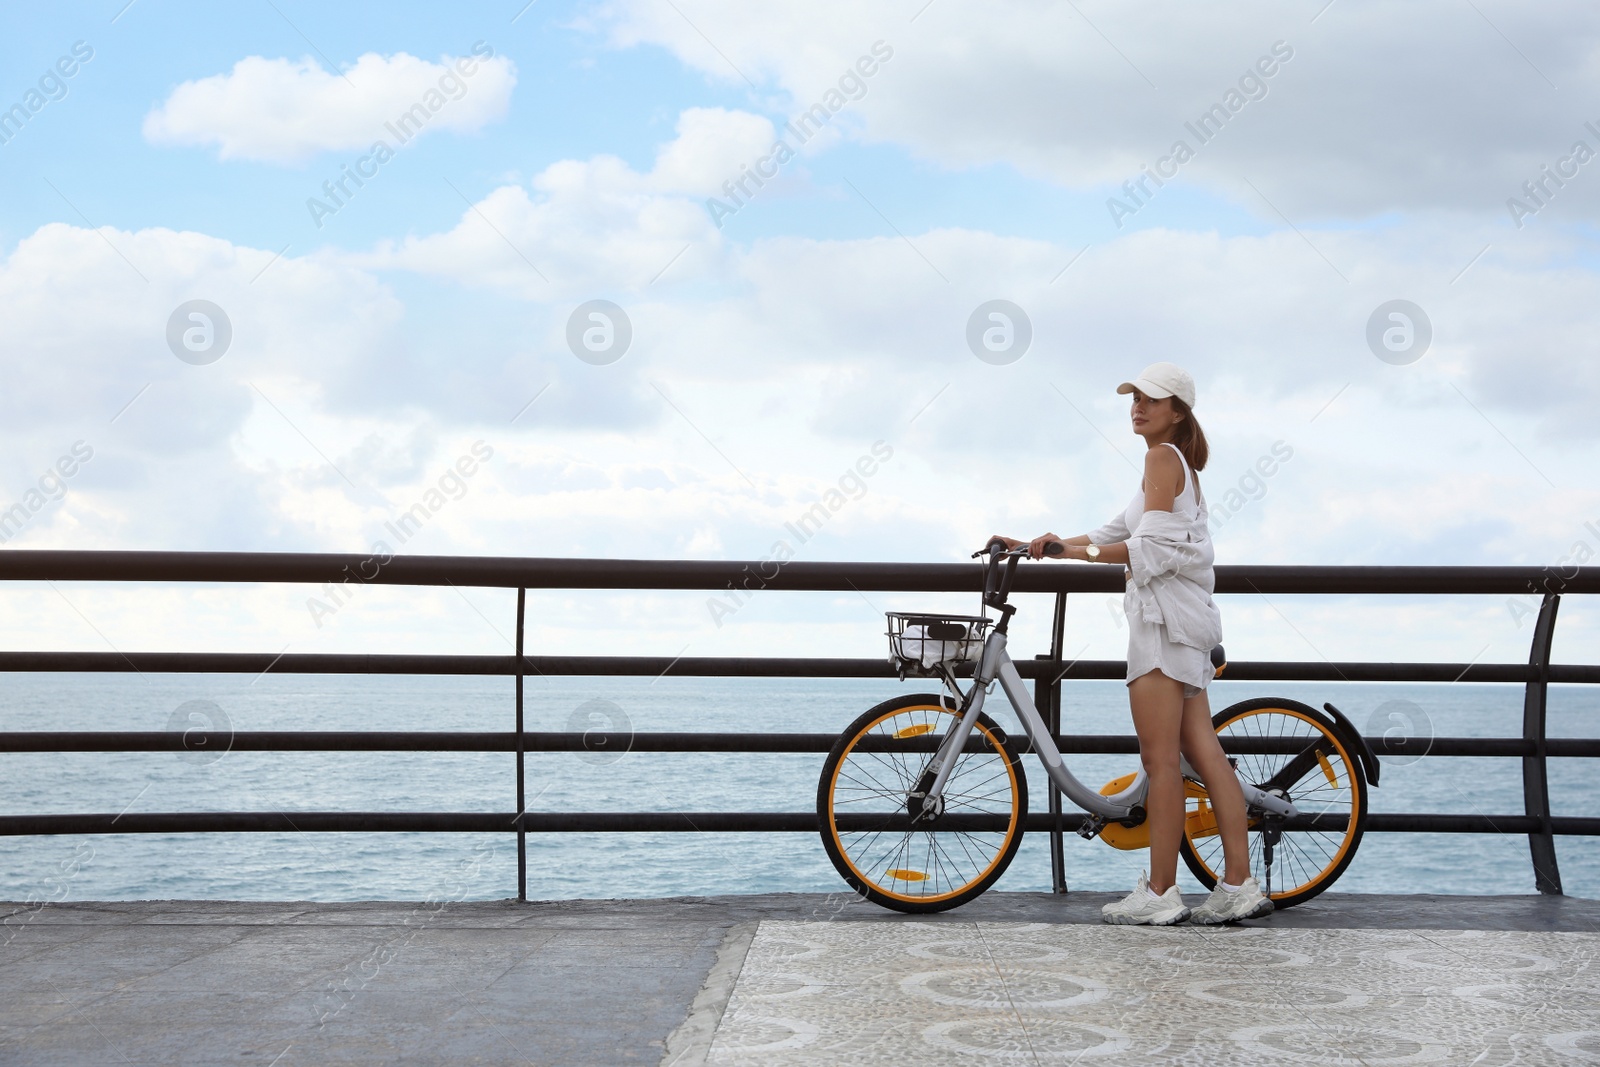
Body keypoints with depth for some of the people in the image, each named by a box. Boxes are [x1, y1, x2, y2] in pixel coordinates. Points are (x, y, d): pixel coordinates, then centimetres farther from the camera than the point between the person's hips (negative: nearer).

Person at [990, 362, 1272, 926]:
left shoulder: (1162, 457, -7)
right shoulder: (1178, 463, 23)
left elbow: (1152, 547, -17)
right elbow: (1117, 536, 22)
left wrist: (1074, 550, -16)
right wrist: (1044, 546, 16)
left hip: (1165, 614, -10)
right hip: (1182, 622, 10)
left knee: (1160, 760, -7)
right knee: (1205, 753, 6)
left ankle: (1160, 893, -4)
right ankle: (1239, 884, 5)